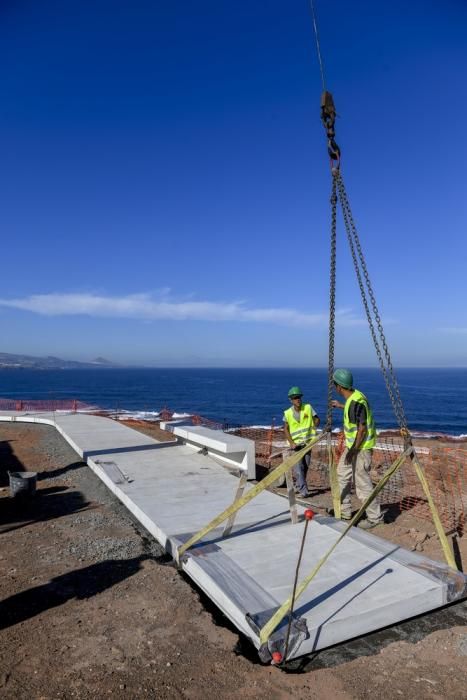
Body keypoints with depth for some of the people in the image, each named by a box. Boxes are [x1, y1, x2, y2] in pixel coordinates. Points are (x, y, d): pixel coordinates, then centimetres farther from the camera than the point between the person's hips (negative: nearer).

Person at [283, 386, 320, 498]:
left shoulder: (308, 407, -6)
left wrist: (314, 426, -13)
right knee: (298, 467, -11)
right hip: (296, 443, -2)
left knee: (305, 466, 11)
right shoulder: (288, 413, -7)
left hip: (307, 442, 2)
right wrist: (291, 443, -11)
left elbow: (316, 418, 6)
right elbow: (286, 429, -2)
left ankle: (298, 486, 30)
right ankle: (303, 490, -8)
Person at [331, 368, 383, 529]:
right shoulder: (353, 397, 3)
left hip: (361, 447, -10)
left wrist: (353, 451, -19)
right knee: (342, 475, 16)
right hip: (352, 445, 10)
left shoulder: (356, 402, -25)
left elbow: (362, 429, -24)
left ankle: (374, 517, 15)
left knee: (362, 483, -1)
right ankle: (345, 512, 26)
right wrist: (340, 406, 29)